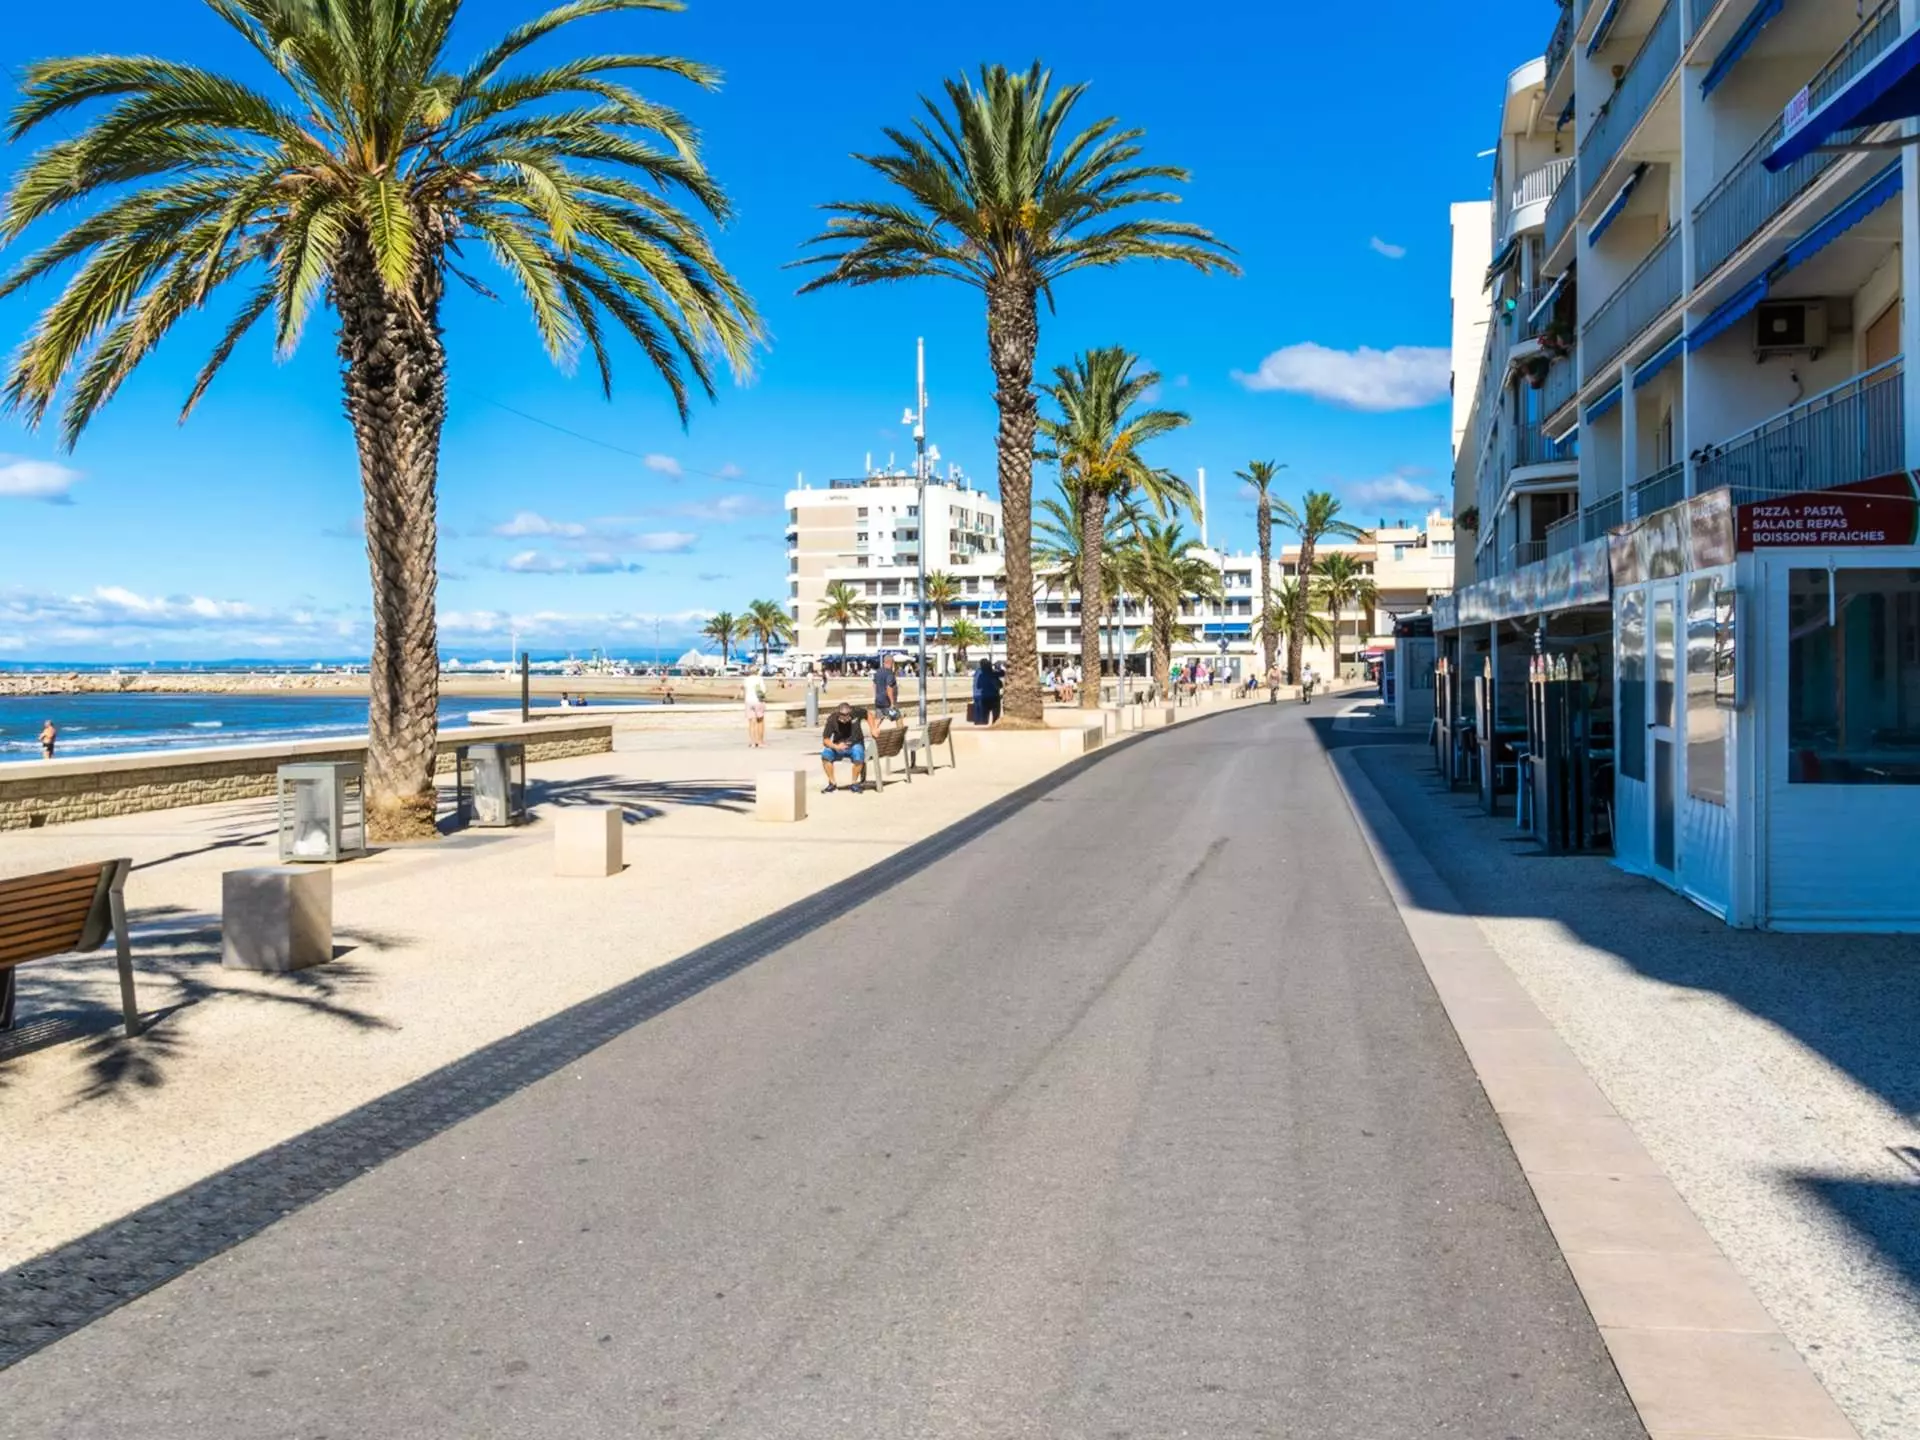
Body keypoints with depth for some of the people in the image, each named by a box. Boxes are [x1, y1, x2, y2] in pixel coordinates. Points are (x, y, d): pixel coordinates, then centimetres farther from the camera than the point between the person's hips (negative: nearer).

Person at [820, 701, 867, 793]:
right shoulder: (832, 719, -18)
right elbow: (825, 740, -18)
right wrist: (836, 747, -36)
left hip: (854, 745, -1)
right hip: (838, 747, 1)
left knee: (859, 756, -34)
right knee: (825, 754, -28)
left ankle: (855, 783, -10)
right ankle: (832, 784, -10)